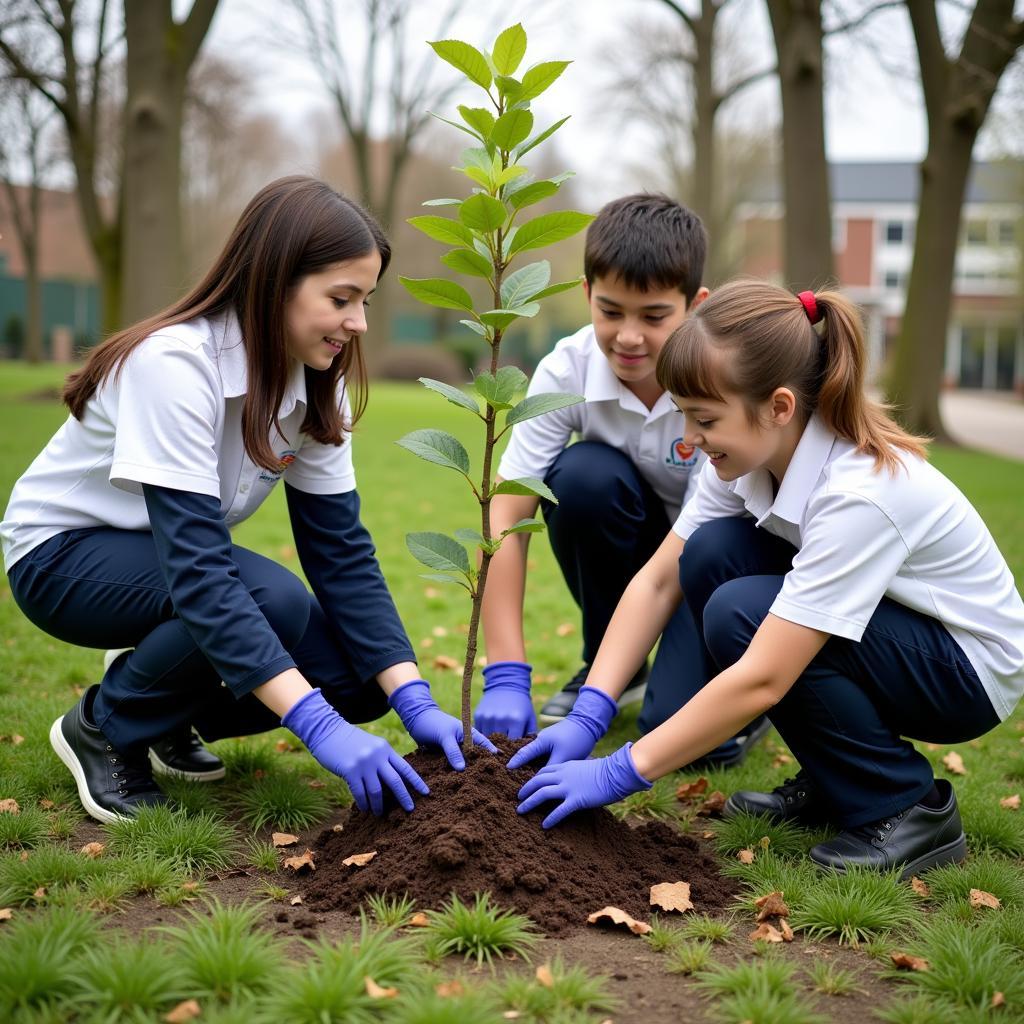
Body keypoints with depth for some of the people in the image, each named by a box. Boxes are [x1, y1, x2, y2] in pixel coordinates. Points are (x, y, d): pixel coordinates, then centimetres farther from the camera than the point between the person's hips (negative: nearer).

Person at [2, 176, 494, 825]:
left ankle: (166, 713, 13)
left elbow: (342, 551, -11)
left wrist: (415, 701, -22)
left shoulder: (317, 386, -10)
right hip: (64, 553, -6)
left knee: (358, 682, -11)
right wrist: (318, 725, -45)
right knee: (274, 600, -33)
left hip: (175, 562, 7)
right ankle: (105, 728, -7)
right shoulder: (175, 363, -32)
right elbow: (196, 570, -39)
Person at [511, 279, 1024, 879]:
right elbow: (658, 581, -7)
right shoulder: (754, 453, -11)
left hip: (970, 672, -8)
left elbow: (762, 681, -36)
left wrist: (622, 772, -30)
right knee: (711, 553, -15)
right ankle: (831, 784, 1)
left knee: (741, 613, -28)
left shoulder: (861, 493, -34)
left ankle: (910, 809, -10)